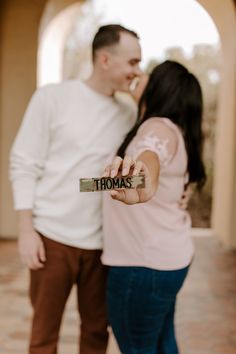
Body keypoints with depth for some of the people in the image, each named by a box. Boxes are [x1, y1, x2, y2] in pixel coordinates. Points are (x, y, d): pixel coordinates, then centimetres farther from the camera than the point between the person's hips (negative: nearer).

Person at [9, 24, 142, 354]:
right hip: (53, 237, -3)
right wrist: (26, 230, -9)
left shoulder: (128, 113, 7)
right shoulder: (52, 97, -4)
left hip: (102, 242, 3)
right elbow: (23, 165, -4)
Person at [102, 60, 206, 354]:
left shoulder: (160, 127, -18)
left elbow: (150, 157, -42)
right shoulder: (176, 132, 12)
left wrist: (144, 183, -61)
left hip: (143, 263, -10)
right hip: (168, 257, 10)